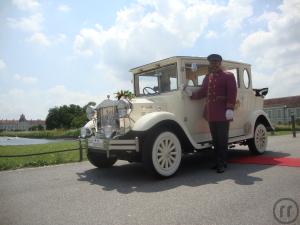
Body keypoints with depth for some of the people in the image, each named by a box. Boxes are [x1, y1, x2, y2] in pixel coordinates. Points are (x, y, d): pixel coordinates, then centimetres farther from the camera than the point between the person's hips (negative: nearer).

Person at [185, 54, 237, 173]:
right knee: (215, 139, 10)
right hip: (211, 113, 5)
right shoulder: (207, 77, 19)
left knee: (222, 139, -1)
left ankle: (222, 163, 7)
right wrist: (191, 94, 1)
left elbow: (232, 93, -8)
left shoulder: (228, 76, 2)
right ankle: (218, 161, 20)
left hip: (222, 113, -5)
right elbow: (203, 91, 16)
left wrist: (230, 109, -18)